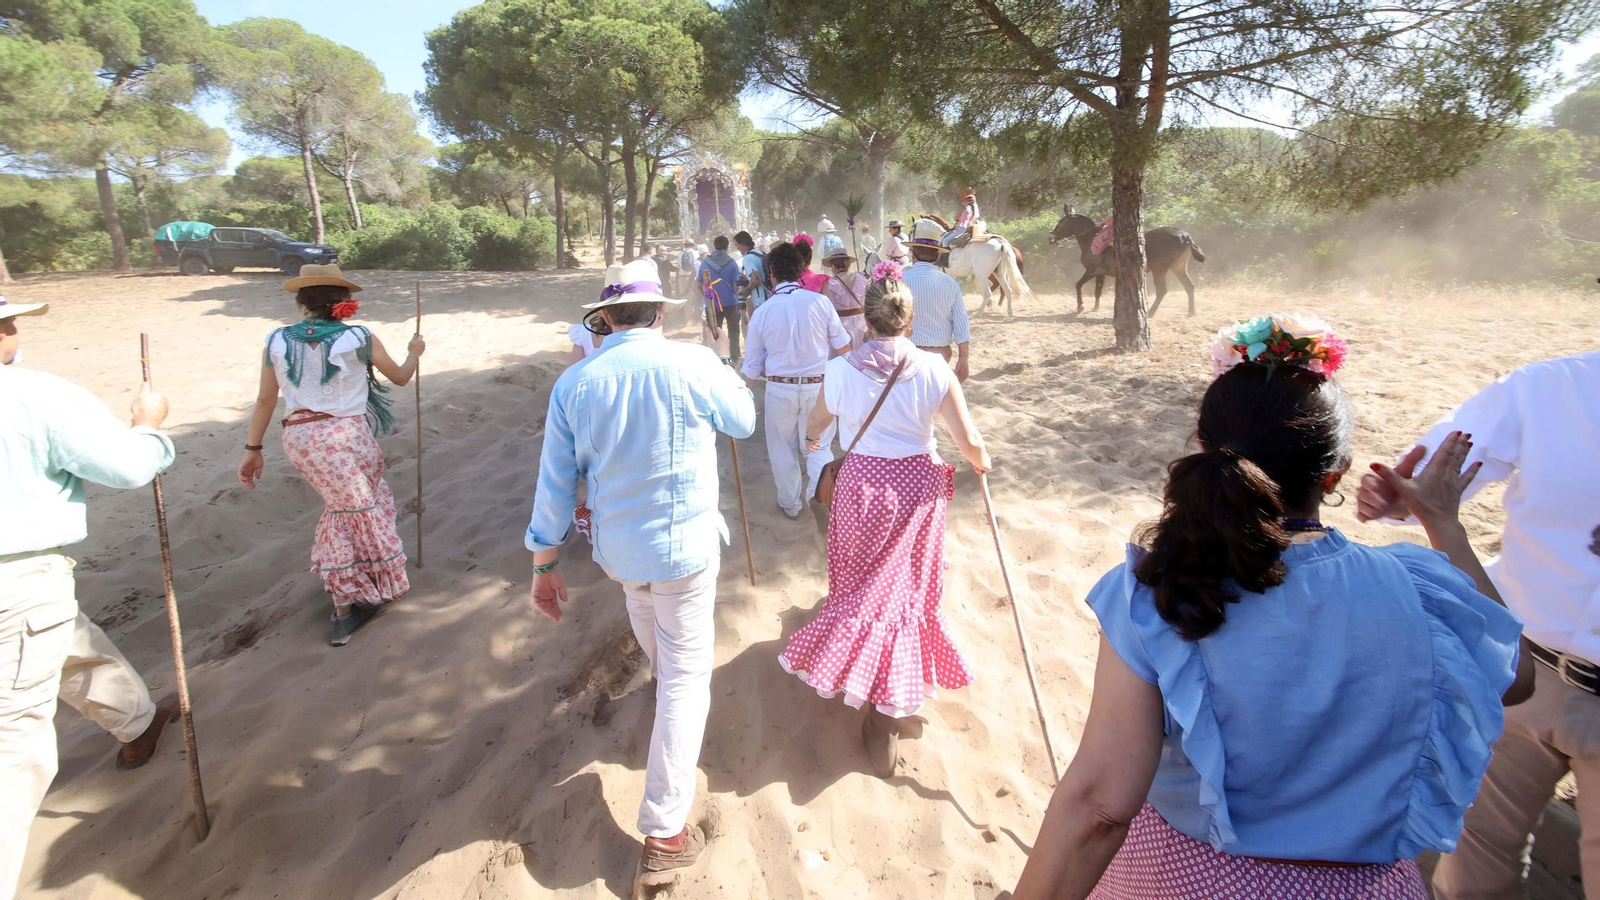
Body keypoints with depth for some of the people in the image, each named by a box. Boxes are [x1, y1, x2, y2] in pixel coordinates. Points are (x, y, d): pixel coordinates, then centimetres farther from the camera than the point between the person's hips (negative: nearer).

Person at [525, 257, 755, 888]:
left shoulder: (573, 383, -6)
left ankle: (661, 677, 66)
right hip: (685, 548, -4)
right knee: (687, 677, 6)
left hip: (614, 548, 4)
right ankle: (664, 834, 11)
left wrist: (544, 563, 9)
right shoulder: (693, 364, -16)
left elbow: (555, 485, -1)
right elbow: (744, 422, 3)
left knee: (643, 602, 37)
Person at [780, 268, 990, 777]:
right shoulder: (933, 369, -11)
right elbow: (969, 441, -11)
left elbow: (816, 425, 7)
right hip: (917, 485, 1)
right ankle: (888, 714, 20)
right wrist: (981, 463, 12)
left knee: (862, 579, 21)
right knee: (905, 587, 13)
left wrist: (814, 440, 31)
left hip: (862, 483, 0)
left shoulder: (841, 370, -10)